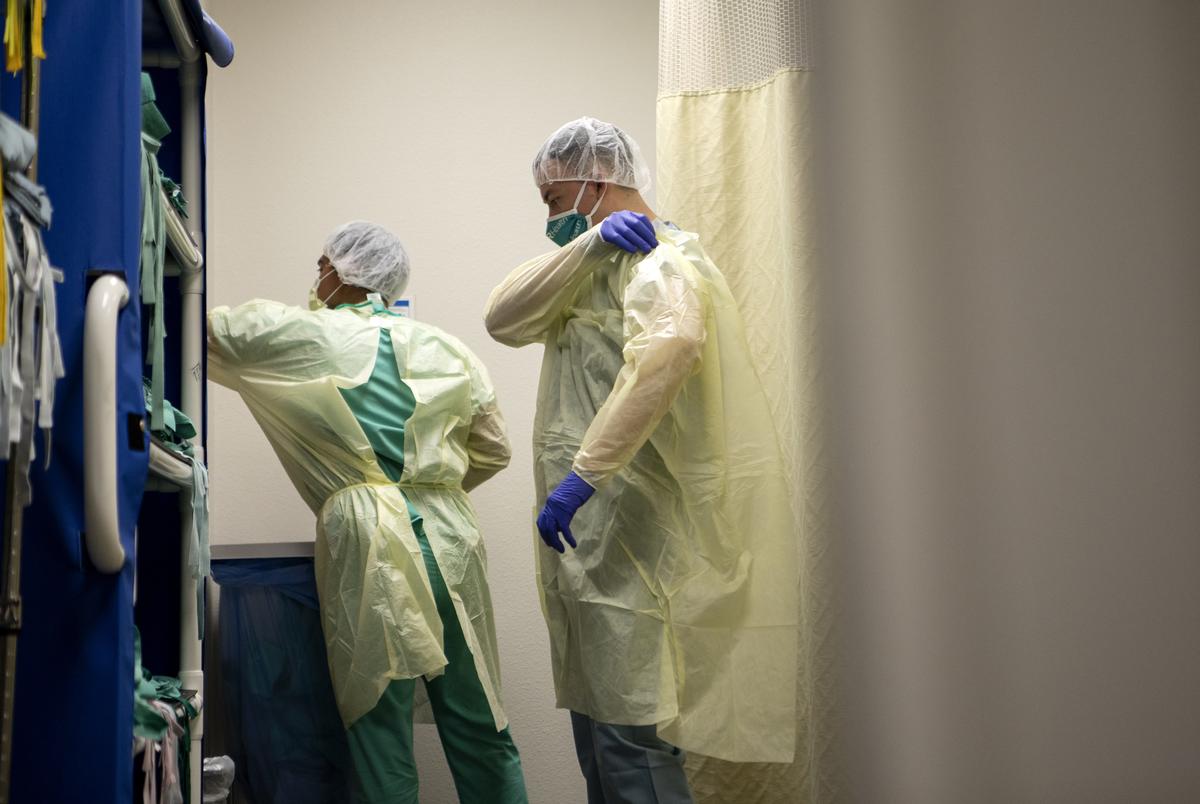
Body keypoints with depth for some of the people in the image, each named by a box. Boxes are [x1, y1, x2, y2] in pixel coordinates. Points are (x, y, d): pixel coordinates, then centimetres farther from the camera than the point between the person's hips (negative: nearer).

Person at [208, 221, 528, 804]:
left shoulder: (301, 336, 0)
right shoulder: (448, 350, 12)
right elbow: (493, 451, 16)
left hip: (366, 543, -4)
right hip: (449, 541, 4)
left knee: (381, 737, 5)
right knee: (479, 729, 11)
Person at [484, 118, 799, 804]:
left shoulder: (662, 260, -10)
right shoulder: (589, 270, 21)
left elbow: (667, 349, -34)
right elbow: (505, 321, 3)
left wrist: (585, 471, -38)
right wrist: (590, 243, -9)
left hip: (637, 540, -10)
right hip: (592, 540, 10)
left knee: (631, 736, -9)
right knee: (599, 727, 16)